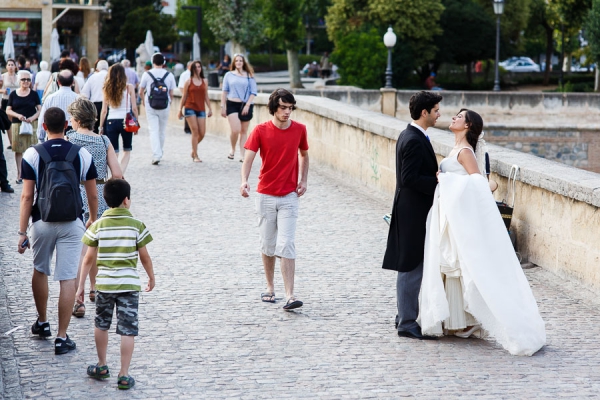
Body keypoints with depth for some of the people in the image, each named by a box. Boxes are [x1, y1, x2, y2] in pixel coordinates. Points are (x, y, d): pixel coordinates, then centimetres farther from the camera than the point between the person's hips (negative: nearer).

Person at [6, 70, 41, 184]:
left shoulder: (34, 94, 4)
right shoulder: (13, 94, 6)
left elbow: (40, 109, 5)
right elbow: (8, 110, 5)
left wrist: (33, 118, -13)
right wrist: (18, 115, -13)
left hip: (32, 124, -1)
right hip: (17, 124, 1)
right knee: (19, 150, 1)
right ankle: (19, 174, 4)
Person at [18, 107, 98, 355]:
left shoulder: (32, 155, -7)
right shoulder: (82, 155, -3)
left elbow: (27, 197, -8)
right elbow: (92, 195, 3)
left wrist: (22, 232, -3)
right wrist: (93, 219, 21)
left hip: (42, 223, 0)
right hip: (72, 224, 0)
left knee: (40, 271, 23)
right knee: (67, 280, 0)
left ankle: (42, 323, 36)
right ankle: (62, 338, 0)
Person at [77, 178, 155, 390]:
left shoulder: (98, 226, -2)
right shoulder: (136, 225, -5)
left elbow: (89, 259, -1)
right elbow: (144, 256, 0)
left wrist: (81, 285, 6)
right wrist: (151, 277, 16)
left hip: (104, 283, 2)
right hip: (129, 284, -2)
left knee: (101, 325, 20)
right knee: (127, 330, 2)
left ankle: (102, 367, 31)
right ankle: (124, 375, 2)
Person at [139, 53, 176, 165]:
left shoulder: (147, 74, -3)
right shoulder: (169, 75, 0)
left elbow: (141, 92, 4)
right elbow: (171, 94, 3)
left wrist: (143, 100, 25)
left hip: (150, 106, -2)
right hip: (164, 107, 2)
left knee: (153, 130, -3)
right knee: (162, 131, 15)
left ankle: (156, 155, -17)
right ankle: (159, 154, 27)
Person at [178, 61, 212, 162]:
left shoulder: (204, 81, 10)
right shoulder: (189, 82, 2)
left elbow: (206, 96, 13)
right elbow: (184, 96, 6)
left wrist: (210, 109, 9)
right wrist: (180, 110, 6)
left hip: (201, 109, 3)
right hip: (190, 108, -3)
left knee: (202, 133, -1)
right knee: (195, 131, -9)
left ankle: (193, 149, 27)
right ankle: (195, 156, -4)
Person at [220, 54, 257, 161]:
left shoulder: (249, 76, 5)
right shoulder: (229, 75, 8)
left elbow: (253, 92, 2)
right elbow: (224, 92, 9)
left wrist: (247, 105, -9)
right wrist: (223, 106, 3)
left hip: (245, 106, 1)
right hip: (232, 104, -1)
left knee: (243, 131, 4)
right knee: (235, 130, -15)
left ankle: (242, 155, 9)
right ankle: (233, 149, 9)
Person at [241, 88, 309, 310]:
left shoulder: (299, 129, 0)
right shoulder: (261, 130, -6)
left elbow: (304, 155, 18)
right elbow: (249, 157, -16)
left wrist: (303, 180, 6)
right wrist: (244, 181, -33)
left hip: (289, 196, 0)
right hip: (265, 195, 0)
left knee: (286, 245, -9)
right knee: (267, 245, 10)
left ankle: (290, 296, -14)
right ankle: (270, 287, 27)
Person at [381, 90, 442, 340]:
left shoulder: (409, 136, 13)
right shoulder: (415, 141, -19)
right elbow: (410, 178, -24)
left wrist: (438, 177, 7)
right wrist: (440, 183, -19)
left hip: (411, 211, 11)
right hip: (414, 213, -11)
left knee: (411, 268, 17)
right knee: (412, 268, -4)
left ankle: (405, 316, 26)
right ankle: (407, 324, 1)